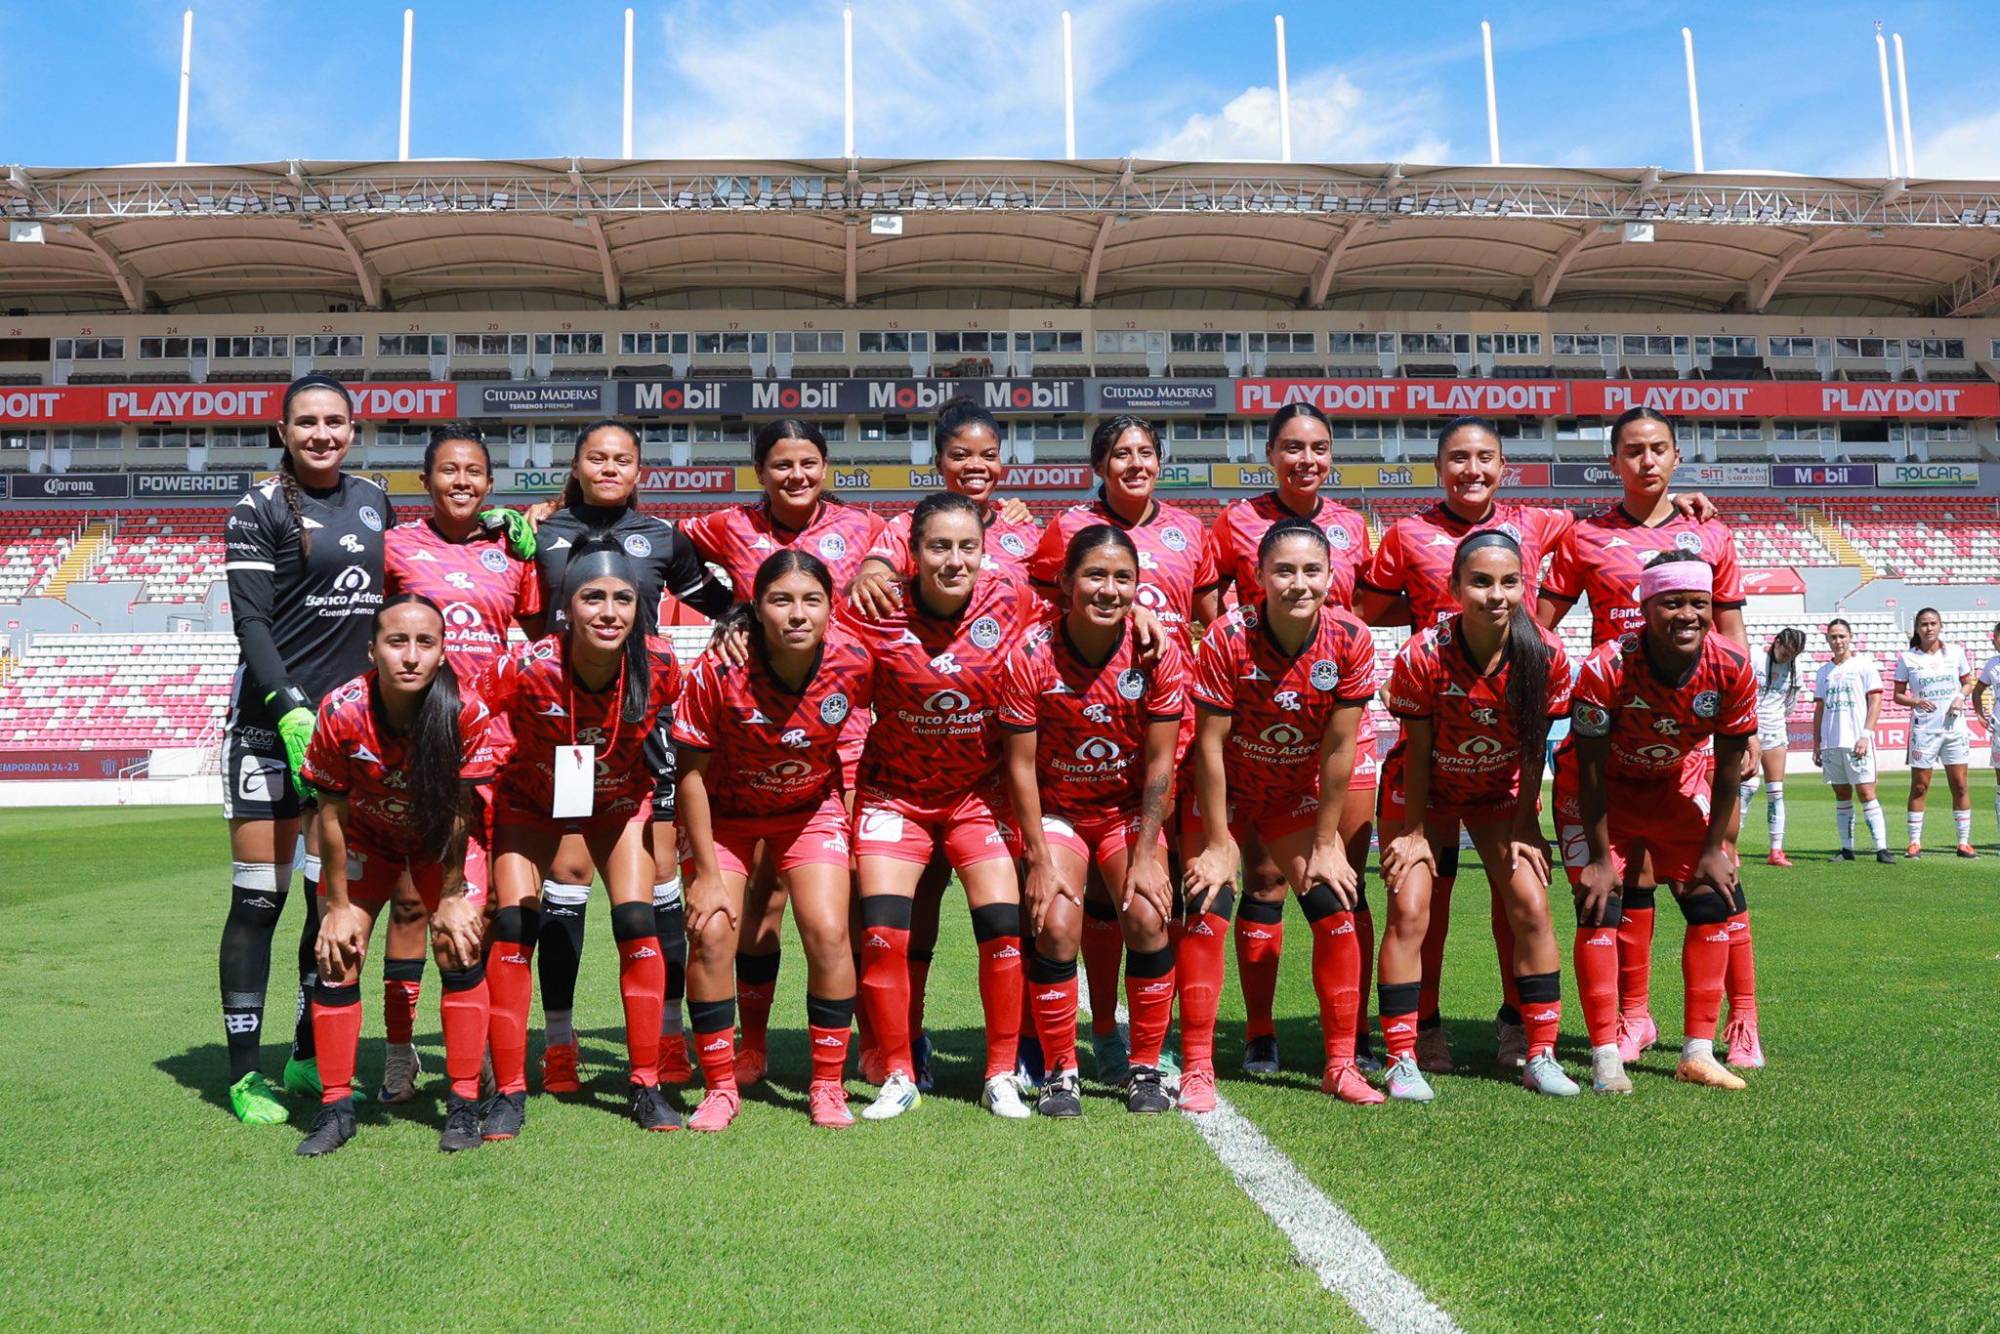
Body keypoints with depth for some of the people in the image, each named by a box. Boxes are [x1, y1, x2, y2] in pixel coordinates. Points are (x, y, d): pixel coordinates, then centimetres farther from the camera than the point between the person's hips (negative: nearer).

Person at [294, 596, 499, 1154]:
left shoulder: (466, 711, -32)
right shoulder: (341, 712, -30)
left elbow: (458, 811, -20)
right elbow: (331, 813, -18)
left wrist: (451, 897, -16)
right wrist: (338, 906, -12)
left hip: (442, 841, -1)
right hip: (367, 839, 1)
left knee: (459, 945, -14)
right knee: (337, 953, -8)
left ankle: (464, 1104, -3)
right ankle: (336, 1107, 6)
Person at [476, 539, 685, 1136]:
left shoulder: (658, 667, -28)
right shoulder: (528, 667, -34)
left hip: (621, 802, 1)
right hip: (530, 802, -1)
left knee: (637, 925, -10)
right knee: (512, 929, -10)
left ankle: (646, 1087, 4)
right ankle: (509, 1093, 4)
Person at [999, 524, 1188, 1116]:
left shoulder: (1159, 654, -16)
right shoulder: (1030, 655, -19)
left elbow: (1159, 764, -11)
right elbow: (1021, 765, -15)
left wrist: (1146, 856, -14)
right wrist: (1040, 860, -16)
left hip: (1130, 808, 1)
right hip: (1056, 807, -1)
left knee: (1148, 918, -15)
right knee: (1056, 924, -17)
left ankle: (1146, 1068, 4)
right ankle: (1059, 1073, 1)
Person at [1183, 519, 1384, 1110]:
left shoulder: (1351, 641, -20)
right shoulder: (1227, 638, -25)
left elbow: (1339, 748, -14)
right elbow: (1210, 744, -20)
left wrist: (1325, 843, -10)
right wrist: (1219, 841, -17)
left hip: (1297, 795, 2)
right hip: (1224, 793, -2)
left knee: (1337, 909, -4)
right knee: (1207, 911, -12)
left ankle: (1340, 1065, 10)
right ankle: (1196, 1069, -2)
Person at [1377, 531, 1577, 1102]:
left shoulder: (1547, 656, -21)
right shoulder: (1422, 656, -27)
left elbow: (1533, 750, -9)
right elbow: (1417, 752, -16)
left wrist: (1523, 829, -6)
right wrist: (1414, 833, -11)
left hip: (1502, 794, 2)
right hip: (1424, 791, -2)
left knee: (1532, 908, -6)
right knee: (1409, 911, -11)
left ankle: (1541, 1056, 7)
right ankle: (1402, 1061, -3)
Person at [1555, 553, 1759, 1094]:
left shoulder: (1732, 668, -22)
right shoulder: (1605, 669, -32)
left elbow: (1727, 770, -9)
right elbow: (1591, 773, -22)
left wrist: (1714, 849, -5)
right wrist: (1600, 857, -18)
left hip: (1678, 785, 4)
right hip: (1601, 790, -4)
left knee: (1715, 901, -1)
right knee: (1599, 907, -13)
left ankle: (1698, 1053, 11)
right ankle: (1605, 1058, -5)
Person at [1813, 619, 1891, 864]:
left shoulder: (1863, 664, 1)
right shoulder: (1823, 671, 15)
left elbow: (1875, 702, -4)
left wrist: (1865, 735, -14)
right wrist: (1816, 745, 12)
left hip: (1856, 742, -5)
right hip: (1830, 743, 5)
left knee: (1866, 792, -9)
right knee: (1841, 795, 7)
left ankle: (1881, 847, -8)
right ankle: (1847, 848, 11)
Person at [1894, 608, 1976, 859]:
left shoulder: (1955, 652, 5)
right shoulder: (1907, 658, 0)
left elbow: (1968, 682, 14)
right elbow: (1898, 695, 3)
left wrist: (1960, 697, -7)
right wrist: (1916, 702, -16)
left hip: (1954, 725, 2)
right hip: (1923, 728, -2)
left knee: (1959, 785, 2)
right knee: (1919, 787, 1)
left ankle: (1964, 841, 9)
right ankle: (1915, 842, 7)